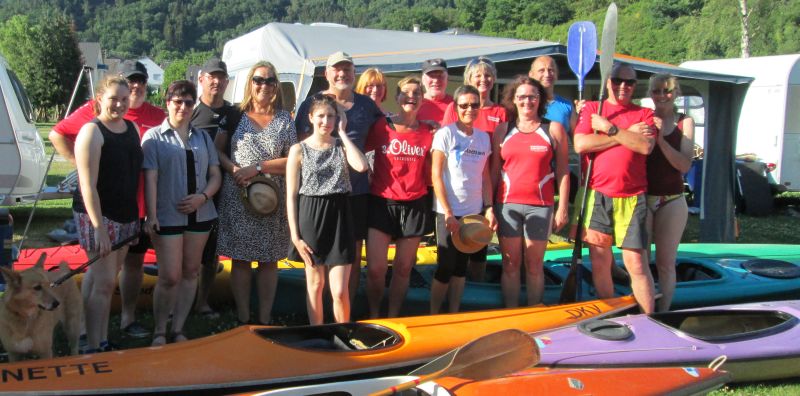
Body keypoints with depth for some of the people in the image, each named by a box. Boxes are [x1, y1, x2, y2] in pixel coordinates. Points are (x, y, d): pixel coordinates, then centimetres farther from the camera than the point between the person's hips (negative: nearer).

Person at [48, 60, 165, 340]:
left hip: (140, 204, 3)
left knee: (135, 261, 12)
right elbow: (57, 134, 3)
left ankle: (128, 318, 25)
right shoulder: (95, 110, -4)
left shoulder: (157, 115, 3)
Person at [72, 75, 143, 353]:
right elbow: (88, 185, -17)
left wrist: (139, 216, 12)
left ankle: (102, 341, 20)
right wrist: (99, 227, -22)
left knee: (103, 277, 13)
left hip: (126, 215, 7)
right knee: (104, 280, -9)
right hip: (98, 215, -7)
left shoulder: (133, 129, 10)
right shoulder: (92, 132, -12)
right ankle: (93, 348, -3)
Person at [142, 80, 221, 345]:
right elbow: (150, 178, -7)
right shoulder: (154, 137, 0)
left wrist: (203, 197, -8)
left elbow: (215, 175, 12)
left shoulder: (202, 137, 13)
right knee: (170, 276, -6)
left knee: (190, 273, 8)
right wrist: (151, 215, -15)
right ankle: (159, 331, 11)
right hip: (168, 216, -4)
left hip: (200, 215, 5)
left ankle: (178, 329, 18)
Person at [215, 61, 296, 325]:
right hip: (237, 198, 0)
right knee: (240, 259, 3)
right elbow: (217, 150, 7)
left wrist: (258, 167, -11)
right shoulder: (235, 116, 6)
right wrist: (234, 169, -12)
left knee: (269, 260, 5)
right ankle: (243, 319, 11)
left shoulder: (285, 120, 5)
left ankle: (265, 320, 14)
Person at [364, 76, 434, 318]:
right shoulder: (381, 127, 0)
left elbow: (432, 172, 12)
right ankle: (373, 318, 15)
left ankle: (393, 319, 21)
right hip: (381, 202, -2)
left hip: (415, 205, 2)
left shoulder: (428, 133, 6)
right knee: (375, 268, -6)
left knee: (403, 268, 7)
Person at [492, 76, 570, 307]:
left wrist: (563, 208, -1)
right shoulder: (503, 131, 9)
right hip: (507, 204, 1)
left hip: (540, 206, -1)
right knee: (510, 264, 5)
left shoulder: (554, 129, 5)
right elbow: (494, 171, 11)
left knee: (535, 265, 4)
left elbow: (563, 171, 4)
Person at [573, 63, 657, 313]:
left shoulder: (644, 114, 9)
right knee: (599, 260, 6)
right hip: (597, 194, 1)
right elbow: (580, 144, -7)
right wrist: (627, 133, -7)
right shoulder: (592, 109, 10)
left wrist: (609, 128, -10)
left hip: (632, 197, -1)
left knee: (635, 262, -4)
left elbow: (645, 146, -11)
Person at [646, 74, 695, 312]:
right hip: (642, 198, 0)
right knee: (640, 261, 2)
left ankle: (663, 313, 15)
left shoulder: (684, 123, 2)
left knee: (665, 263, 6)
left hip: (672, 201, 0)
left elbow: (685, 165, -7)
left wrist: (660, 139, -18)